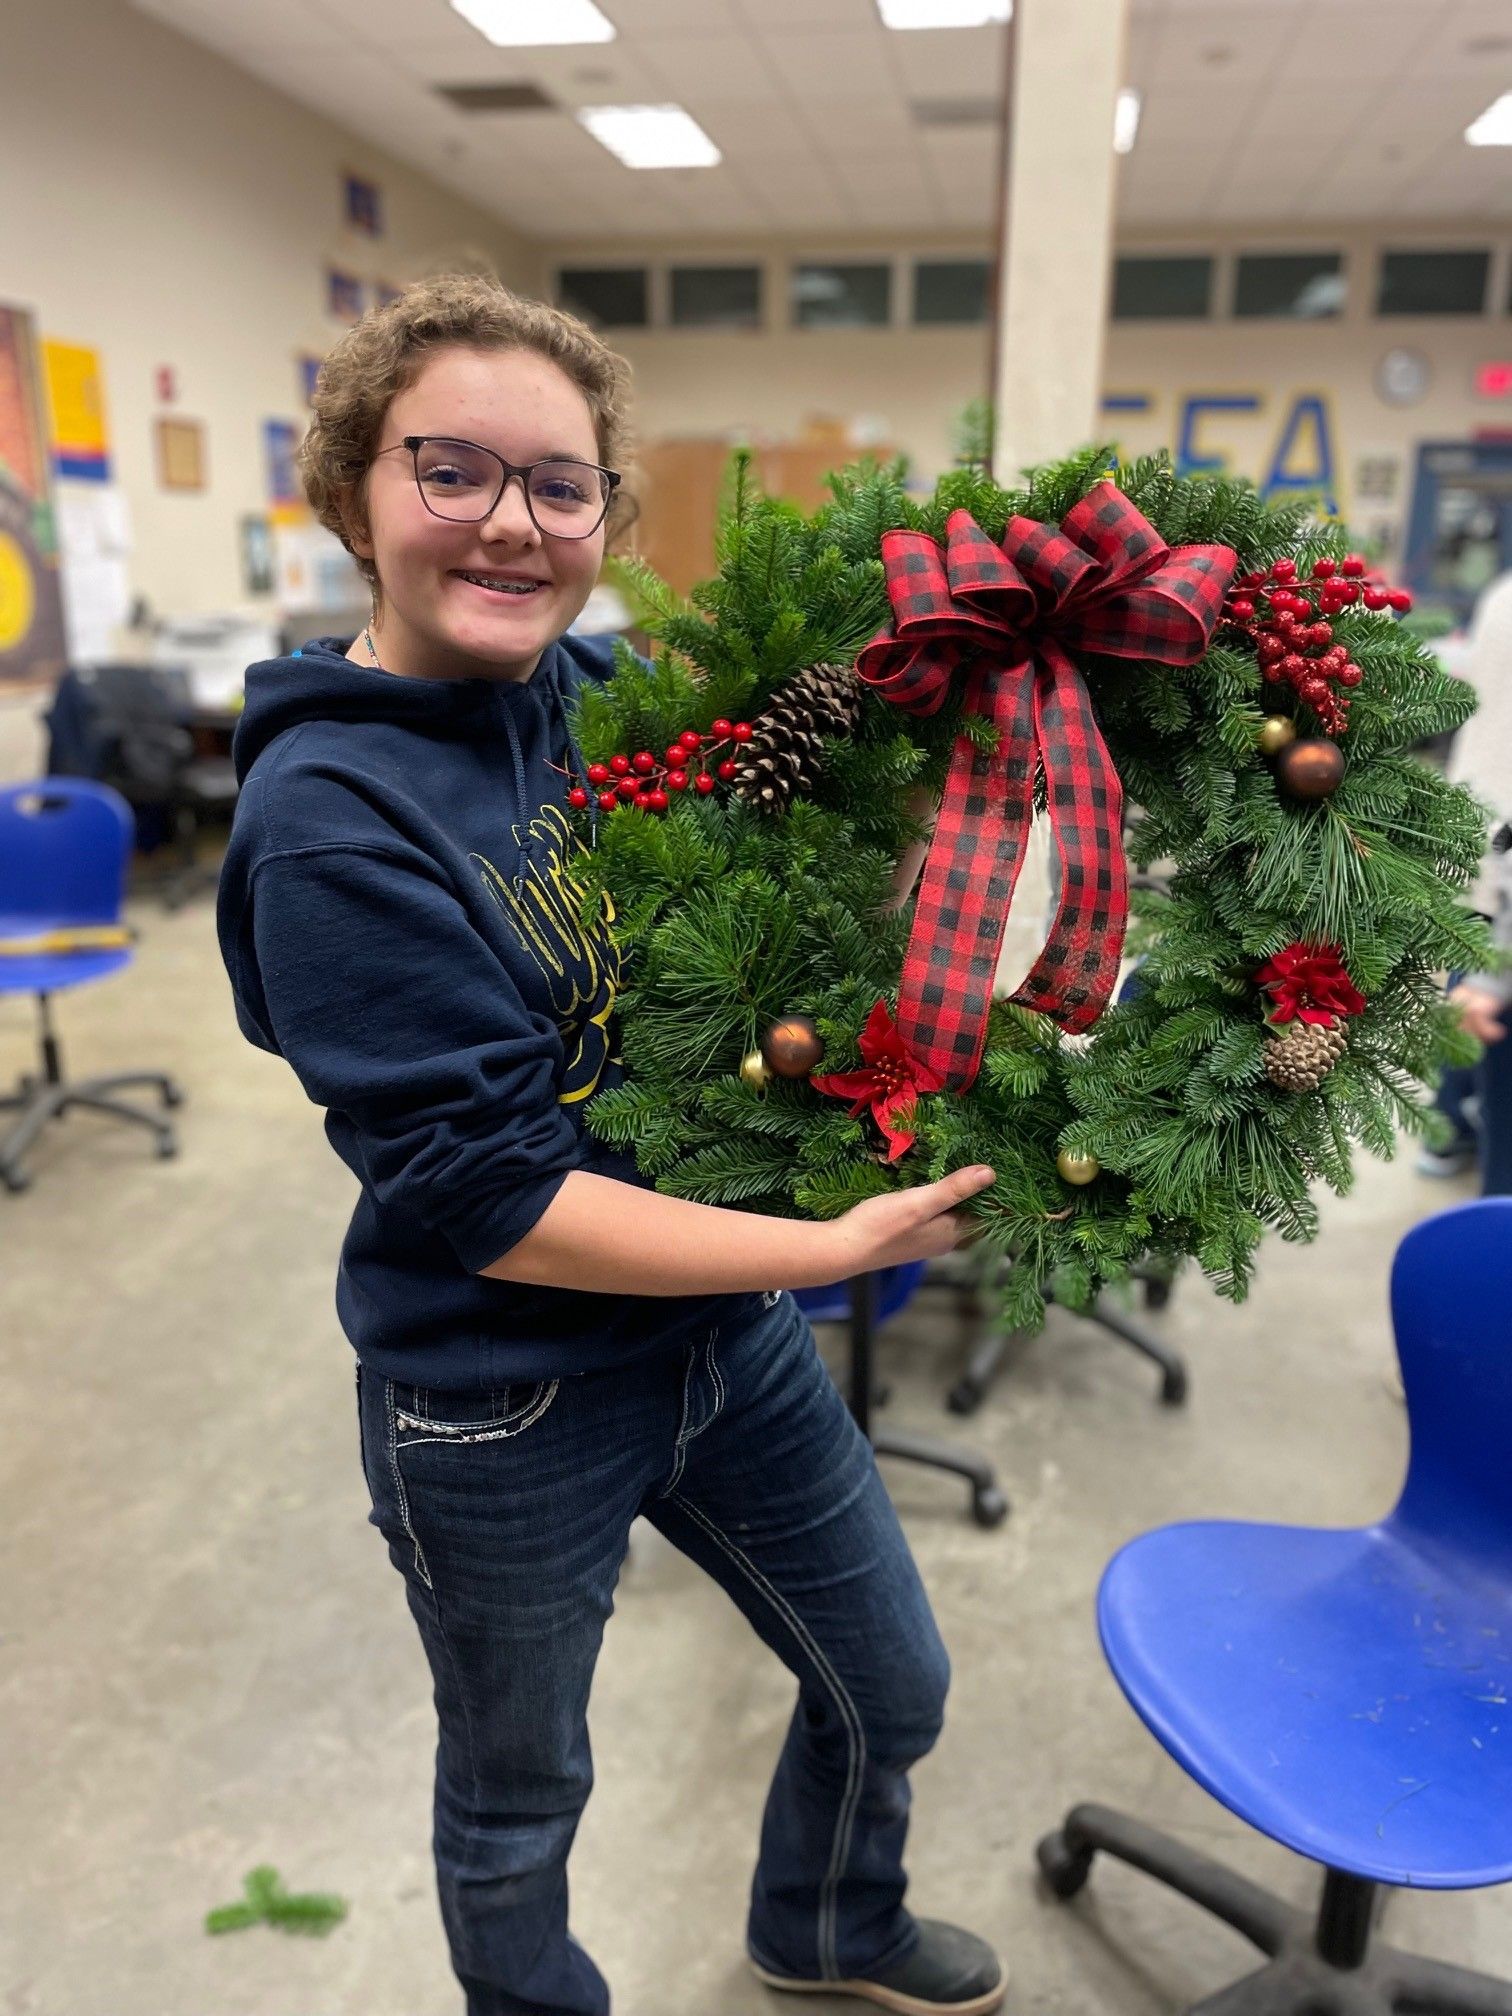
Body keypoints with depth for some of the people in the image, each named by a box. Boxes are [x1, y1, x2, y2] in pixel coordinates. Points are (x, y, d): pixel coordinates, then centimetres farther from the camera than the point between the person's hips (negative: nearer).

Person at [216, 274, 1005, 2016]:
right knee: (520, 1796, 23)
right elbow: (485, 1194, -24)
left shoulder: (612, 692, -4)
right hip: (506, 1413, -5)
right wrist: (835, 1245, -24)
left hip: (726, 1327, 6)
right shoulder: (330, 817, -22)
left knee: (892, 1690, 25)